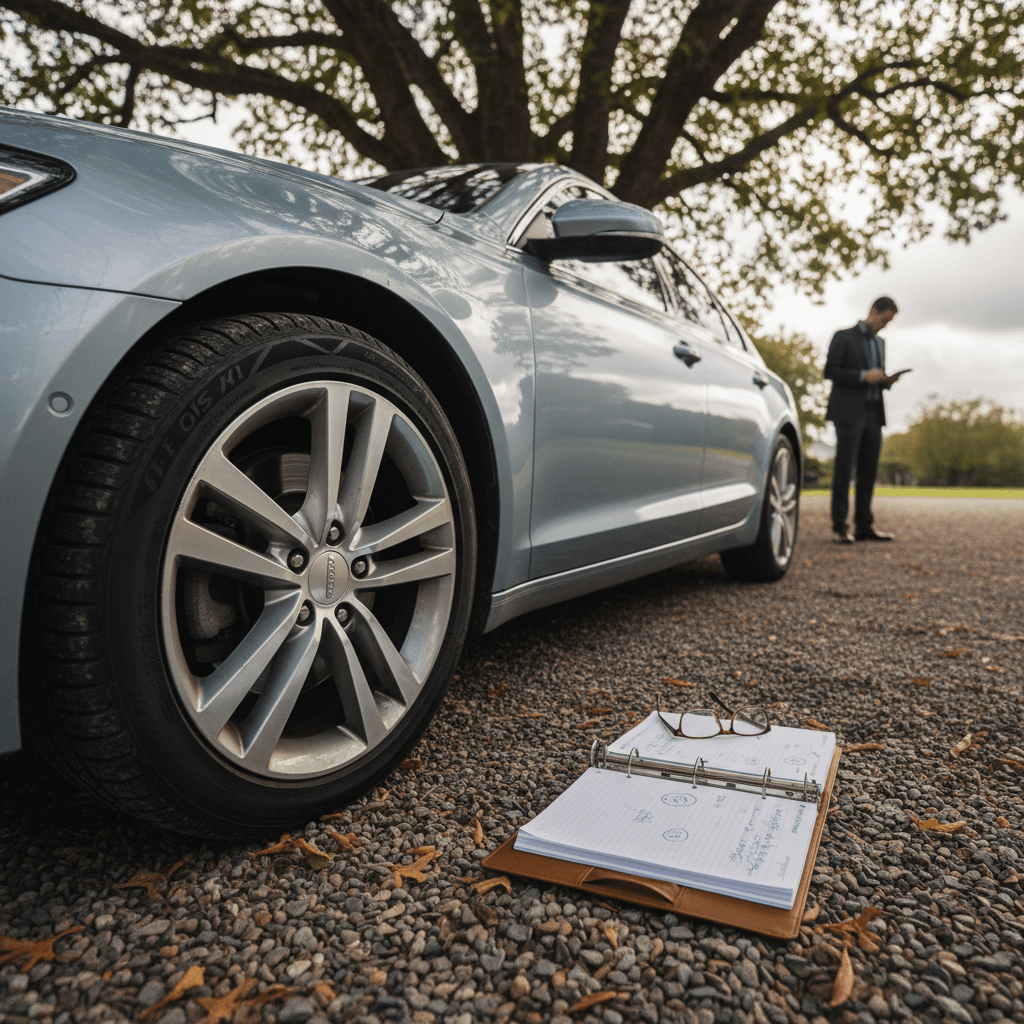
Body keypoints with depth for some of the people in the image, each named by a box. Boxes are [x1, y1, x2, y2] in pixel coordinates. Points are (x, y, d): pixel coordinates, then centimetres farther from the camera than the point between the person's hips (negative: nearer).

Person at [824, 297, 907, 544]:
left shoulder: (880, 342, 22)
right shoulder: (843, 336, 2)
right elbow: (830, 371, -7)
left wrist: (887, 380, 3)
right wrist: (863, 376, -16)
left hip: (873, 414, 7)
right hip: (849, 413, -7)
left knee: (869, 471, 4)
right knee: (844, 470, -7)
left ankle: (864, 525, 9)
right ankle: (839, 527, -4)